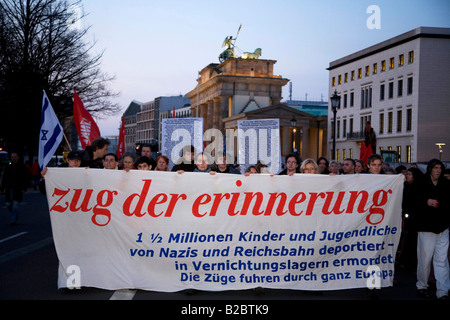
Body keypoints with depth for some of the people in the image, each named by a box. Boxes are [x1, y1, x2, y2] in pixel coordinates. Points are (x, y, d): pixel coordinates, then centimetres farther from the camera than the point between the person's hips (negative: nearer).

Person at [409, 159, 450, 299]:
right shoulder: (419, 184, -1)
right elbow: (412, 203, -2)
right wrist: (426, 202, -16)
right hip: (426, 227, -3)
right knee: (425, 259, 2)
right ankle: (422, 286, 20)